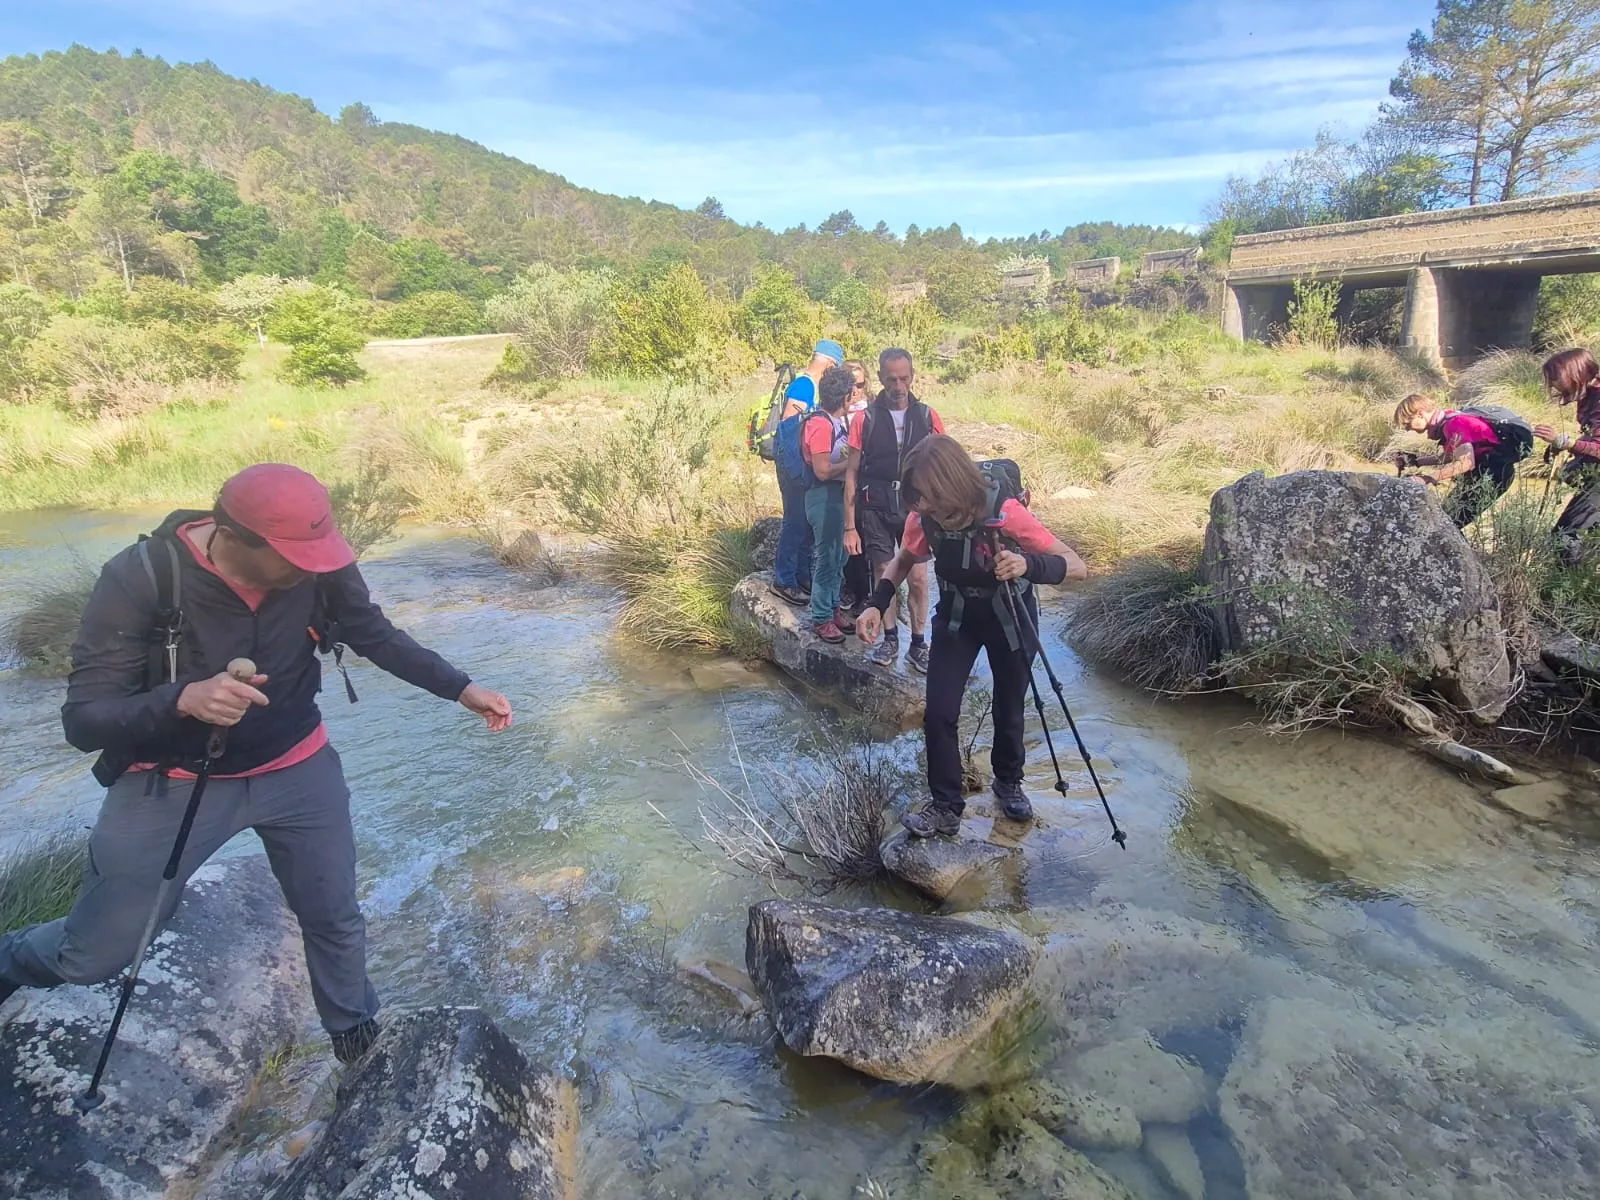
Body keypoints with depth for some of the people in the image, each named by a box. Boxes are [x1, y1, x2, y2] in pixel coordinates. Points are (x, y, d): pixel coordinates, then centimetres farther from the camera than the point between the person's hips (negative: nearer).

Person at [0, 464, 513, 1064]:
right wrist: (184, 699, -43)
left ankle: (356, 1035, 41)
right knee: (93, 956, 11)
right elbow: (82, 720, -24)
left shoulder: (318, 566, -18)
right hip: (174, 784, -2)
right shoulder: (140, 579, -26)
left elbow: (379, 638, -1)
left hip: (298, 770, 2)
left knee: (335, 920, 12)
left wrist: (460, 689, -9)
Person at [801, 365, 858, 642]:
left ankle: (833, 607, 28)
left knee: (837, 556, 16)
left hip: (837, 494, 9)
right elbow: (823, 471, -22)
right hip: (824, 496, -9)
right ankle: (821, 618, 9)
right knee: (826, 557, -1)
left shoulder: (835, 421, 9)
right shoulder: (820, 424, -20)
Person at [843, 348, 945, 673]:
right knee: (884, 576, 6)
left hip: (915, 508, 1)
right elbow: (852, 473, 0)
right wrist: (850, 527, -3)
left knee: (918, 579, 0)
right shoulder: (865, 419, -3)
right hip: (876, 509, 0)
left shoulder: (927, 417, 1)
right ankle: (890, 640, 23)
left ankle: (918, 646, 15)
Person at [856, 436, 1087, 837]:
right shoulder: (924, 517, -21)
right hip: (956, 616, 3)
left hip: (1010, 617, -2)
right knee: (938, 713, -7)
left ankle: (1009, 782, 42)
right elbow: (903, 560, 0)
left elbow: (1077, 566, -31)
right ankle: (945, 805, 12)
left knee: (1009, 710, 13)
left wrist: (1029, 565, -51)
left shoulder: (1005, 512, -33)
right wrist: (877, 604, -18)